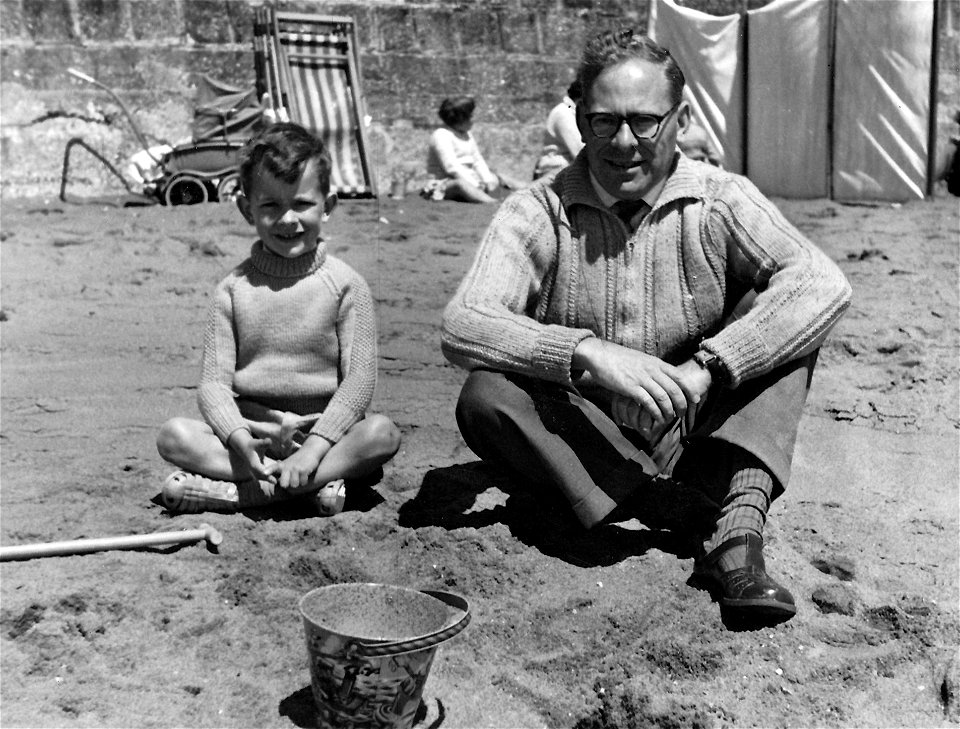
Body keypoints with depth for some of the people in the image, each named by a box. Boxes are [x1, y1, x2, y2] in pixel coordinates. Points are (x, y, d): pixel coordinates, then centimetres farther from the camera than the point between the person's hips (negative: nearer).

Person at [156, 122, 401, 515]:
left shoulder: (346, 286, -2)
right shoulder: (234, 289, 3)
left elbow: (359, 379, -9)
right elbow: (213, 383, -2)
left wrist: (313, 449, -21)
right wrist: (240, 438, -22)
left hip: (324, 431, -1)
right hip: (252, 429, 2)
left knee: (382, 433, -30)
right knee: (173, 435, -22)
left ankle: (236, 490, -29)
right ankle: (317, 481, -29)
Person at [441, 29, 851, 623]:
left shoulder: (720, 201, -5)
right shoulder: (538, 212, -6)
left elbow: (825, 284, -21)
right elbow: (462, 327, -21)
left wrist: (707, 365, -34)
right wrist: (590, 354, -35)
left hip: (693, 437, 0)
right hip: (586, 449, 0)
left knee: (774, 309, -17)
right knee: (485, 397, -27)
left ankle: (741, 524, -31)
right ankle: (711, 517, -30)